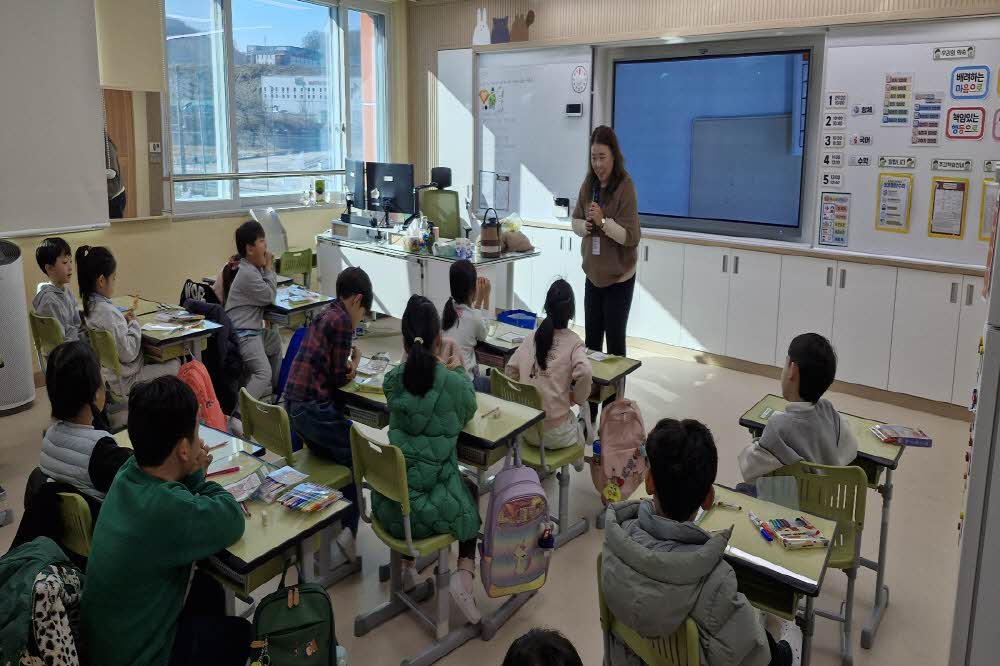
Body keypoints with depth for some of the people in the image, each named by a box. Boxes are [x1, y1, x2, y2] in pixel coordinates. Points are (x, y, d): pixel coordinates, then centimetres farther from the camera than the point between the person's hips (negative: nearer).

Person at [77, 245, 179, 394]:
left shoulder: (90, 305, 3)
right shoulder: (107, 311, -27)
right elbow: (128, 353, -24)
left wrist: (123, 321, 6)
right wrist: (134, 324, -10)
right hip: (124, 381, -10)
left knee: (173, 359, 19)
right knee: (175, 366, -3)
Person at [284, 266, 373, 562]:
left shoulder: (326, 315, 15)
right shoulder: (342, 321, -12)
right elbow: (338, 378, -13)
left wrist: (348, 365, -3)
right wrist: (354, 365, 6)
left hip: (295, 404, 9)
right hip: (313, 407, -9)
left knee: (331, 453, 25)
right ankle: (347, 530, 7)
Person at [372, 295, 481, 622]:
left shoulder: (392, 380, -5)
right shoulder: (453, 383, -14)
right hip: (434, 508, -3)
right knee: (471, 493, 30)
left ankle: (406, 566, 37)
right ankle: (465, 573, 12)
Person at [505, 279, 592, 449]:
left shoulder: (531, 338, 4)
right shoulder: (574, 342, -8)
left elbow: (510, 371, 5)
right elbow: (584, 373, -24)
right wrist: (577, 398, -5)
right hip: (555, 435, -4)